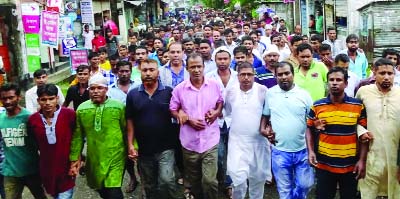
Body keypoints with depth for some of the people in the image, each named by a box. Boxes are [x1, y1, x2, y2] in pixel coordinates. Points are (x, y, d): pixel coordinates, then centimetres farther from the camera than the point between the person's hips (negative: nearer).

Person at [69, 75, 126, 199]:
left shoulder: (119, 106, -8)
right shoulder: (81, 109, 1)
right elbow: (77, 136, 5)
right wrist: (74, 158, 5)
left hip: (115, 158, -3)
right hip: (93, 160, 4)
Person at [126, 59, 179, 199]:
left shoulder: (169, 92, -5)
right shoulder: (132, 94, 0)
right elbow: (130, 121, 4)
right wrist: (130, 145, -1)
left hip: (165, 148, -2)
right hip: (143, 149, 3)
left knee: (166, 181, -15)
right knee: (149, 186, 16)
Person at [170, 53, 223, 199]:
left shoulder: (214, 85, -1)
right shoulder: (179, 89, -4)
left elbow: (221, 103, 14)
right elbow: (173, 110, 4)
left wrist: (216, 113, -8)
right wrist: (188, 119, -12)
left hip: (210, 141, -1)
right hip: (189, 143, 1)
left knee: (209, 180, -8)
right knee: (193, 181, 17)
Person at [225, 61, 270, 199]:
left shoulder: (263, 91, -5)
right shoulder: (231, 92, 2)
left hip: (258, 141, 0)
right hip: (237, 142, 0)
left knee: (257, 177, 13)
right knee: (239, 178, -10)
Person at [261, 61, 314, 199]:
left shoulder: (304, 94, -3)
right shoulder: (270, 93, -1)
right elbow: (265, 115, 12)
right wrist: (263, 129, -6)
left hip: (302, 150, 0)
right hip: (280, 151, 0)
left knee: (305, 185, 11)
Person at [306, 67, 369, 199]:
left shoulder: (358, 106, -4)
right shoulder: (317, 106, -2)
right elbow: (309, 130, 8)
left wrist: (362, 160, -5)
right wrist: (311, 151, -6)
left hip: (350, 166, 0)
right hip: (324, 165, 0)